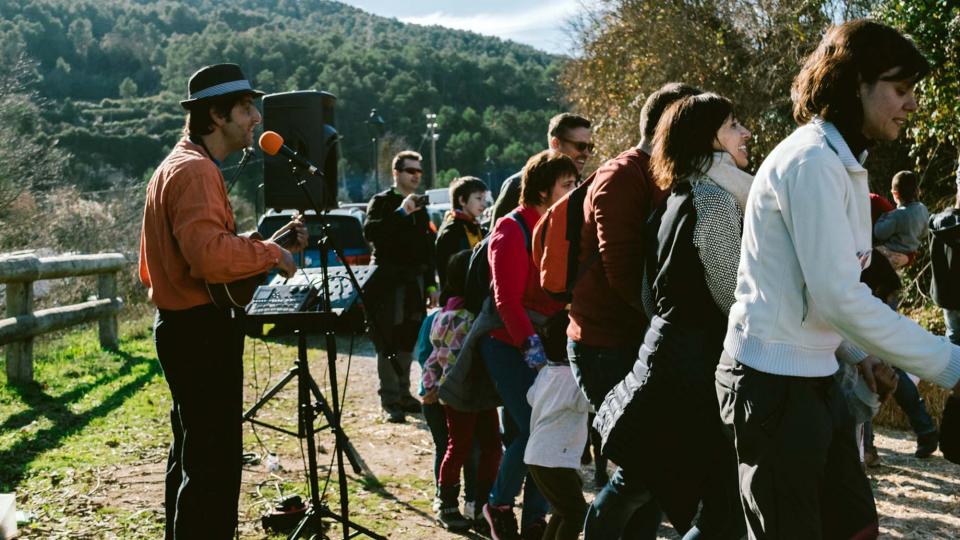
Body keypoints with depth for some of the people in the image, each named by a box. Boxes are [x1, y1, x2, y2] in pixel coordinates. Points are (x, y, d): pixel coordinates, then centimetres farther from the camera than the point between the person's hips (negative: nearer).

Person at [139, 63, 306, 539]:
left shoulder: (184, 164, 16)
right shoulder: (194, 170, -18)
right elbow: (211, 254, -33)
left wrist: (272, 240, 8)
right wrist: (273, 254, -19)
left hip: (187, 327, 11)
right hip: (202, 330, -11)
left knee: (191, 454, 21)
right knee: (216, 463, -7)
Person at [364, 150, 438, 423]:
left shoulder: (420, 206, 18)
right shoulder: (382, 202, -3)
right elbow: (369, 232, -21)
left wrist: (431, 284, 16)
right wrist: (401, 213, -24)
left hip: (415, 284, 7)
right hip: (389, 283, -6)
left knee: (408, 342, 11)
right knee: (389, 344, -6)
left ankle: (403, 394, 20)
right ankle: (390, 401, -4)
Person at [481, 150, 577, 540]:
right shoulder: (512, 230, -11)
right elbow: (507, 299, -17)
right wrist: (530, 344, -25)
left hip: (550, 345, 7)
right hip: (511, 347, -7)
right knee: (533, 431, -13)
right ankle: (499, 505, 11)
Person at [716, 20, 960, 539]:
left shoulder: (838, 162, 15)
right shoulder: (812, 161, -17)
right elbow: (839, 296, -23)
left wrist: (854, 351, 7)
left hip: (812, 378, 10)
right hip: (775, 383, -10)